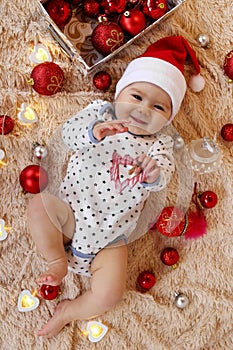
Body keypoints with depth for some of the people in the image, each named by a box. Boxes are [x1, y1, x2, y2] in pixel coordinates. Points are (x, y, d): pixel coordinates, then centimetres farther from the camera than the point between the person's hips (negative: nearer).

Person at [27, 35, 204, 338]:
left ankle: (68, 312, 15)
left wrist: (154, 173, -38)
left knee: (110, 295, -15)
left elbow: (164, 177, -13)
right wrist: (93, 131, -34)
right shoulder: (101, 112, 3)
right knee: (40, 204, -28)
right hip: (72, 213, 0)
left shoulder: (159, 145, 4)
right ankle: (57, 262, -5)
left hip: (110, 237, 0)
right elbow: (70, 131, -12)